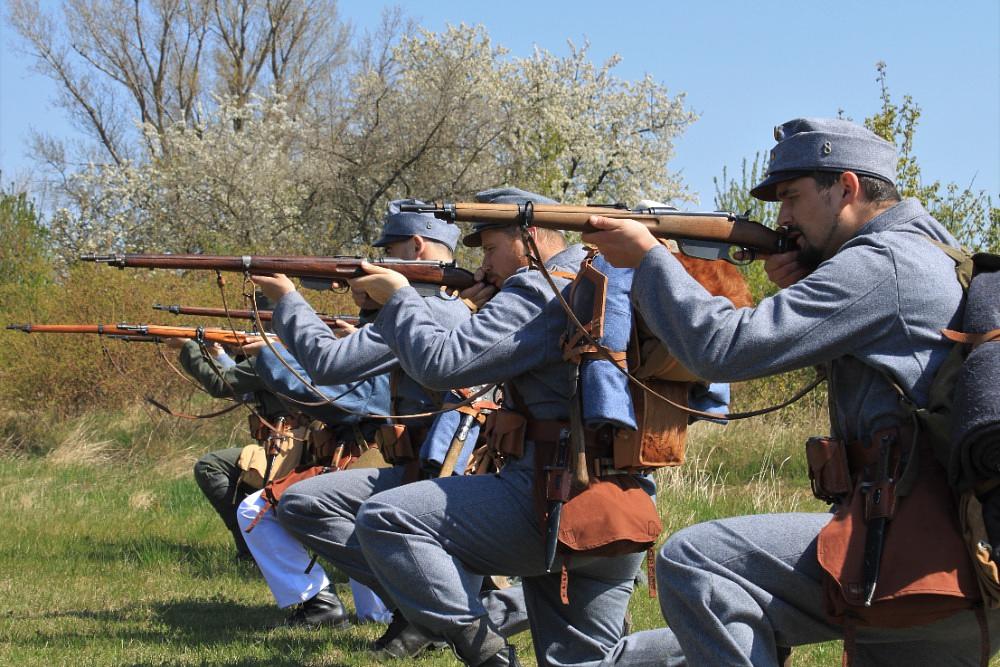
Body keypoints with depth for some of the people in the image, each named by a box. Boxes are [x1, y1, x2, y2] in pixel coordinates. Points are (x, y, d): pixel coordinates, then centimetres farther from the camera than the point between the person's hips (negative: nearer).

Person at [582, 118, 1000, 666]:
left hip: (921, 552, -10)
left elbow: (723, 348, -15)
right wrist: (801, 294, 13)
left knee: (692, 562, -19)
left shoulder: (883, 263, -10)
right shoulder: (931, 253, 21)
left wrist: (646, 256, -2)